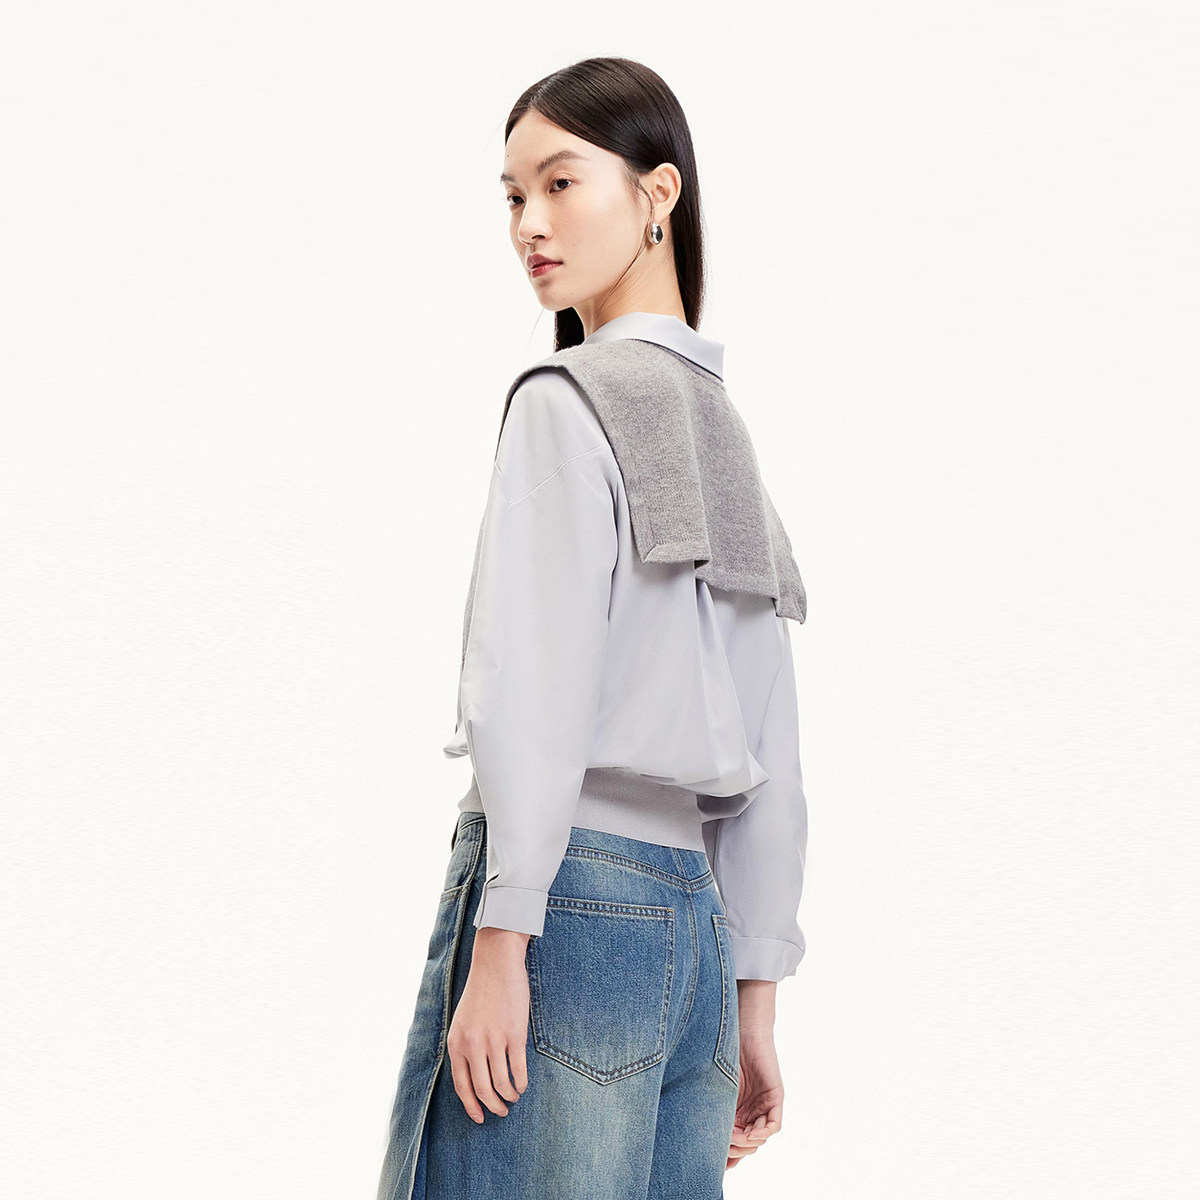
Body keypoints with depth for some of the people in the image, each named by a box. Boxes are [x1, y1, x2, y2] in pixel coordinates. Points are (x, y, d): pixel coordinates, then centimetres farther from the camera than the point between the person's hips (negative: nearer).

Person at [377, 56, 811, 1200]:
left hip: (570, 891, -7)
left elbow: (541, 694, -13)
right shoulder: (728, 438, 19)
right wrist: (754, 1002, 19)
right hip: (693, 916, 8)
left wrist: (501, 940, -14)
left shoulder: (566, 401, -3)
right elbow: (772, 766, 18)